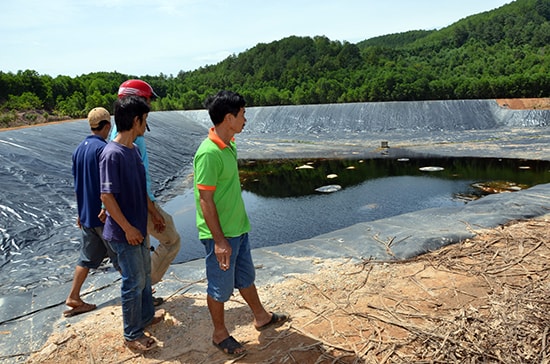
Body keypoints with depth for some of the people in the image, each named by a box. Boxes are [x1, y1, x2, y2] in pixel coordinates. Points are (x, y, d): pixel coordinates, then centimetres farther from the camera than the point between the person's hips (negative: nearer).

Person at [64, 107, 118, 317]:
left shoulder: (79, 150, 8)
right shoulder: (103, 148, -18)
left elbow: (77, 184, 14)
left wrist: (81, 211, 21)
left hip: (86, 213, 8)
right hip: (103, 215, -8)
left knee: (87, 257, 16)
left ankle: (73, 298, 22)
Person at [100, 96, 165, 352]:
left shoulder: (133, 149, 5)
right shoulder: (112, 154, -23)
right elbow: (107, 196, -23)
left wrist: (153, 212, 20)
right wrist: (128, 229, -20)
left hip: (138, 227, 9)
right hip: (124, 233, -9)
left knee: (145, 273, 22)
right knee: (134, 282, 4)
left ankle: (146, 316, 43)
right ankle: (132, 335, 22)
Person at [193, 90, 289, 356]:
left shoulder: (229, 146, 5)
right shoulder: (209, 153, -25)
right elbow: (205, 200, -24)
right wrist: (219, 240, -22)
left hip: (238, 228, 9)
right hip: (221, 235, -9)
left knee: (246, 277, 25)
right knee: (221, 287, 11)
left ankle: (261, 318, 44)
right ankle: (220, 334, 32)